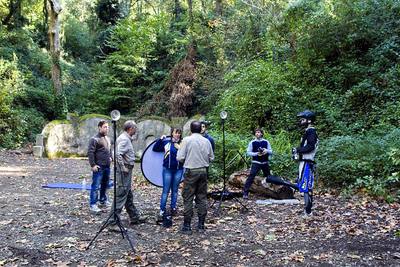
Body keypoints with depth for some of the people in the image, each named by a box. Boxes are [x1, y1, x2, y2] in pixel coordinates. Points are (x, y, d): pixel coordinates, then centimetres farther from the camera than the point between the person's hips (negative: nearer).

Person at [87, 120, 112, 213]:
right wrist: (93, 165, -16)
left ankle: (103, 201, 30)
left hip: (107, 166, 8)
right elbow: (90, 152, -14)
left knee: (105, 185, 16)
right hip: (99, 167, -8)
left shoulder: (108, 139, 15)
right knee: (96, 186, -5)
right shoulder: (94, 139, -10)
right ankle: (93, 205, 0)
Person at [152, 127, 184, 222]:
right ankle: (162, 210, 5)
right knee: (165, 190, 0)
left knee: (175, 190, 12)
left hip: (178, 170, 1)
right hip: (167, 169, -1)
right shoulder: (166, 142, 2)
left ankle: (173, 208, 24)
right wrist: (160, 139, -7)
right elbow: (155, 149, 3)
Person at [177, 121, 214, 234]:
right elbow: (211, 158, 8)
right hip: (203, 171, 4)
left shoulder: (187, 140, -8)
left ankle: (187, 226, 4)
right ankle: (201, 225, 16)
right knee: (202, 198, 11)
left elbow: (180, 158, -9)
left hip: (191, 171, -4)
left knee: (188, 199, 2)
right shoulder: (206, 141, 3)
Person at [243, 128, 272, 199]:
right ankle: (245, 193, -13)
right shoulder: (252, 142, -2)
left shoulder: (266, 142, 5)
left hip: (265, 163, 3)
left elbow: (271, 152, 6)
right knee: (251, 177, -14)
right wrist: (256, 154, -17)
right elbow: (248, 152, -2)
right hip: (256, 163, -3)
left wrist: (266, 150, -16)